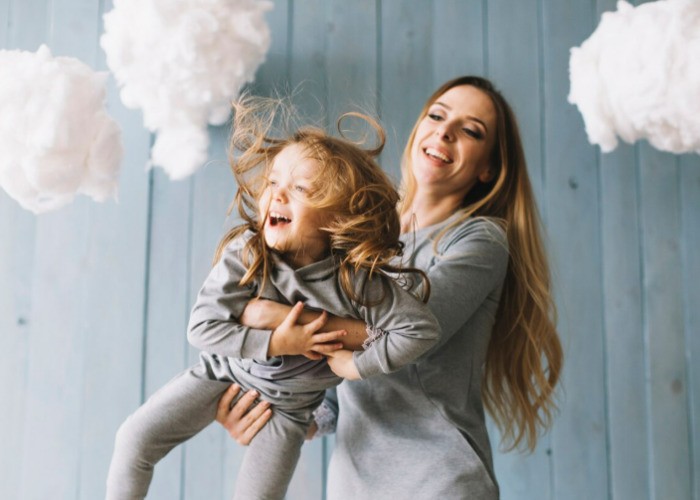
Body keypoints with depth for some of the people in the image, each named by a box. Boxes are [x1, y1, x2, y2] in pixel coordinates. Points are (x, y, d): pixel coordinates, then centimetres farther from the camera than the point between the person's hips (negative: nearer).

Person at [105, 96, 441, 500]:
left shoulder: (358, 280, -29)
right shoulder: (244, 253, -25)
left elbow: (422, 328, -24)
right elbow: (203, 326, -26)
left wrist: (356, 364, -24)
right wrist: (277, 343, -32)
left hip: (288, 403, -1)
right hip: (224, 372, 1)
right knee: (135, 439, -3)